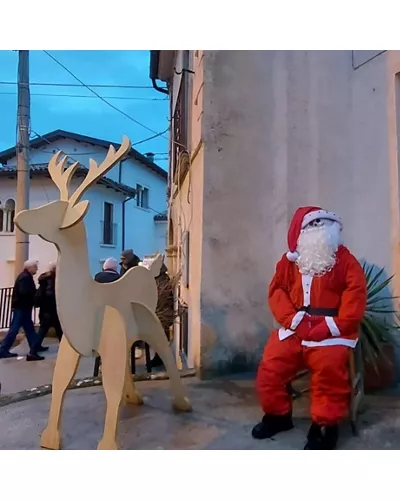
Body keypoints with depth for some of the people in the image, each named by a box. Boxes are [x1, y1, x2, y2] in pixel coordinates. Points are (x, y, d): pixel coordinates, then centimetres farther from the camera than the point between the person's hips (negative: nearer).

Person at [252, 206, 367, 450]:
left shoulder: (345, 260, 6)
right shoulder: (289, 261, 13)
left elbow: (356, 297, -4)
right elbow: (277, 291, 4)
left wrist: (332, 326, -17)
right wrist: (293, 319, -14)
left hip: (330, 331, -3)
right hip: (295, 329, 3)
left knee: (329, 367, -30)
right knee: (270, 366, -12)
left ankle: (325, 425, -8)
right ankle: (278, 415, 14)